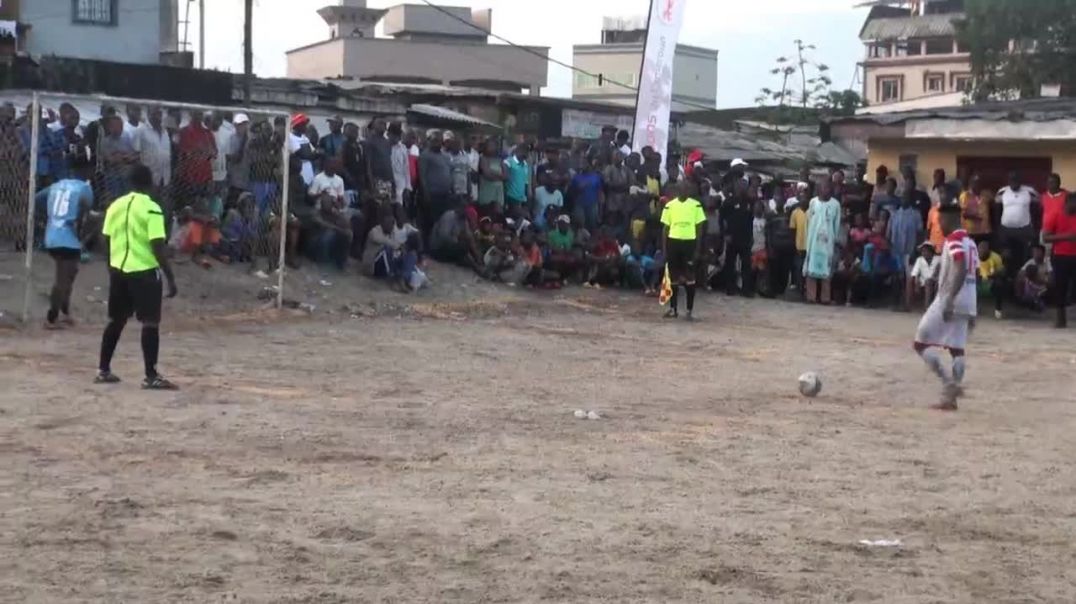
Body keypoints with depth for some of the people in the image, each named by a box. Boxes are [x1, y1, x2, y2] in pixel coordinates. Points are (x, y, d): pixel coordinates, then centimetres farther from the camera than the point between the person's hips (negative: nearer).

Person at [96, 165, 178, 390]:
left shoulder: (115, 206, 6)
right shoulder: (152, 209, -12)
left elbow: (107, 242, 11)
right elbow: (158, 247, -16)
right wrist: (170, 278, -12)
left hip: (119, 270, 6)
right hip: (144, 271, -6)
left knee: (116, 320, 16)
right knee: (150, 323, -2)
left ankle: (103, 371, 20)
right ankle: (151, 377, -4)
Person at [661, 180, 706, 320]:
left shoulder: (696, 205, 1)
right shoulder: (670, 205, 4)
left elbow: (699, 228, 3)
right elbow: (665, 228, 7)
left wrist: (697, 249, -2)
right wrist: (664, 249, 3)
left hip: (689, 242, -1)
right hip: (673, 242, 1)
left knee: (690, 277, 0)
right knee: (673, 277, 7)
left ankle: (690, 310, 6)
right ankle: (673, 308, 16)